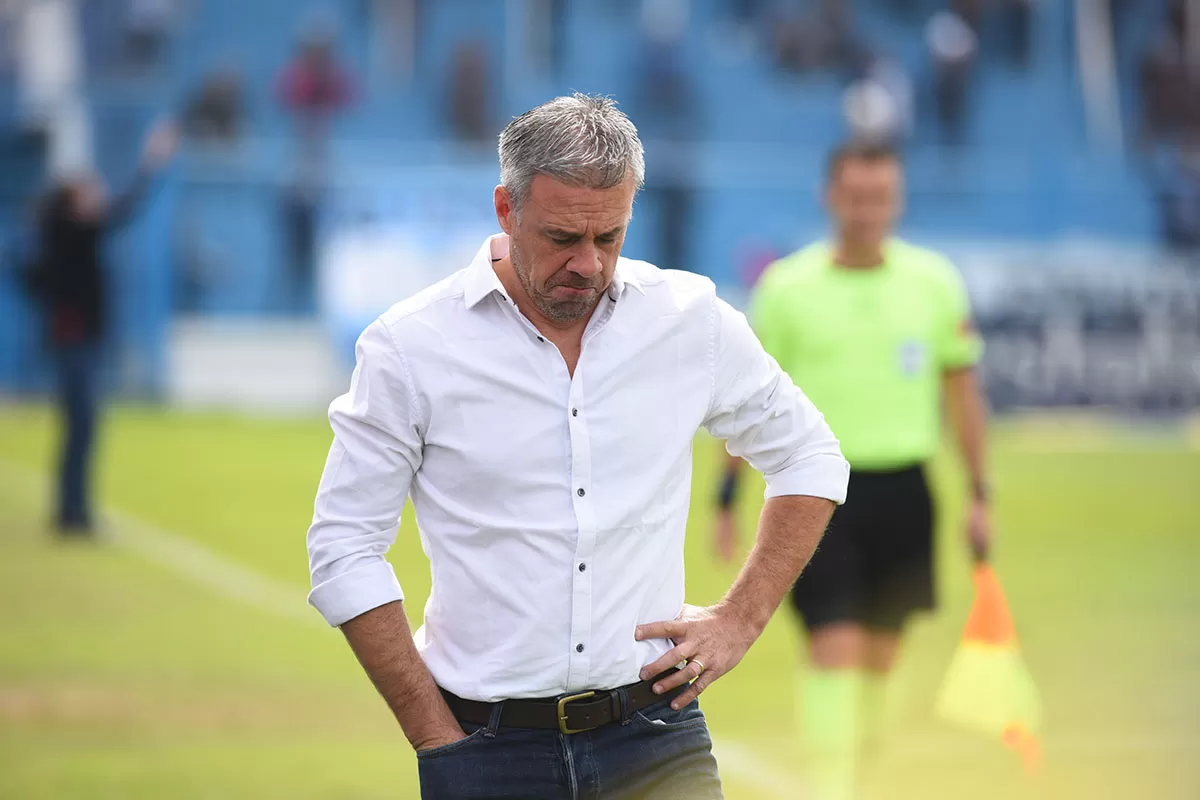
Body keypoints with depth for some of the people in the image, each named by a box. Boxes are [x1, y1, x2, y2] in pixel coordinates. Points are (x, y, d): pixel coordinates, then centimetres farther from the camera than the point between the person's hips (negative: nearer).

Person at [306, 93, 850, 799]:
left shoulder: (692, 321, 4)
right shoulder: (411, 345, -3)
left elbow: (810, 459, 18)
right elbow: (345, 551, 0)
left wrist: (741, 621, 8)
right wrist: (436, 738, -4)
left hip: (654, 742, 1)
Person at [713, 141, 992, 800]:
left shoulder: (935, 282, 4)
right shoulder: (786, 287, -3)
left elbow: (961, 389, 12)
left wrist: (978, 494, 10)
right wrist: (727, 499, 2)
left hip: (902, 491, 3)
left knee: (880, 653, 10)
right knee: (835, 644, -13)